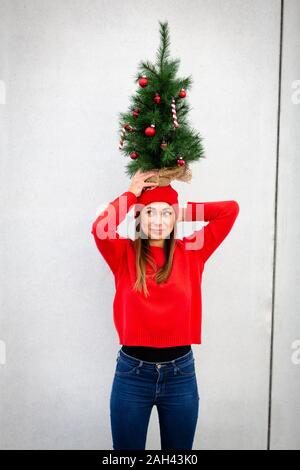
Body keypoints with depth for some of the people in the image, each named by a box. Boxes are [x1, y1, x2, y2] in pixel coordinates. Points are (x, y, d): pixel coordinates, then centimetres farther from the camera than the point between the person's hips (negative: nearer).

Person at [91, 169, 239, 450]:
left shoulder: (190, 252, 0)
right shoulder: (125, 255, -3)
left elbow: (231, 209, -4)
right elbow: (99, 229, -24)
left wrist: (185, 211, 2)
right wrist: (131, 194, -10)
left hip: (181, 371, 2)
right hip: (132, 372, -1)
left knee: (179, 452, 21)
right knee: (127, 448, 17)